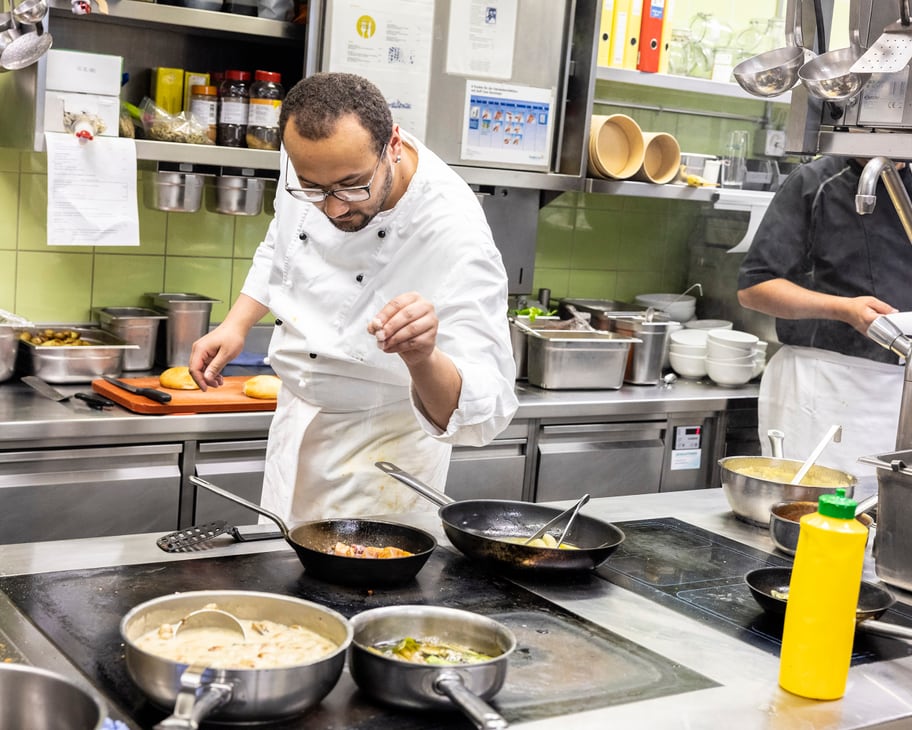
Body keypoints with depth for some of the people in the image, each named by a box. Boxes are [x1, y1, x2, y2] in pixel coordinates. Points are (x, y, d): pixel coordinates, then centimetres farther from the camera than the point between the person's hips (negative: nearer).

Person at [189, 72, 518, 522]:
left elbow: (484, 413, -36)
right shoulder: (310, 158, -14)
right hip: (294, 418, 6)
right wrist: (236, 324, 0)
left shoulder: (455, 239, -33)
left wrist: (423, 360, -55)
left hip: (382, 441, -6)